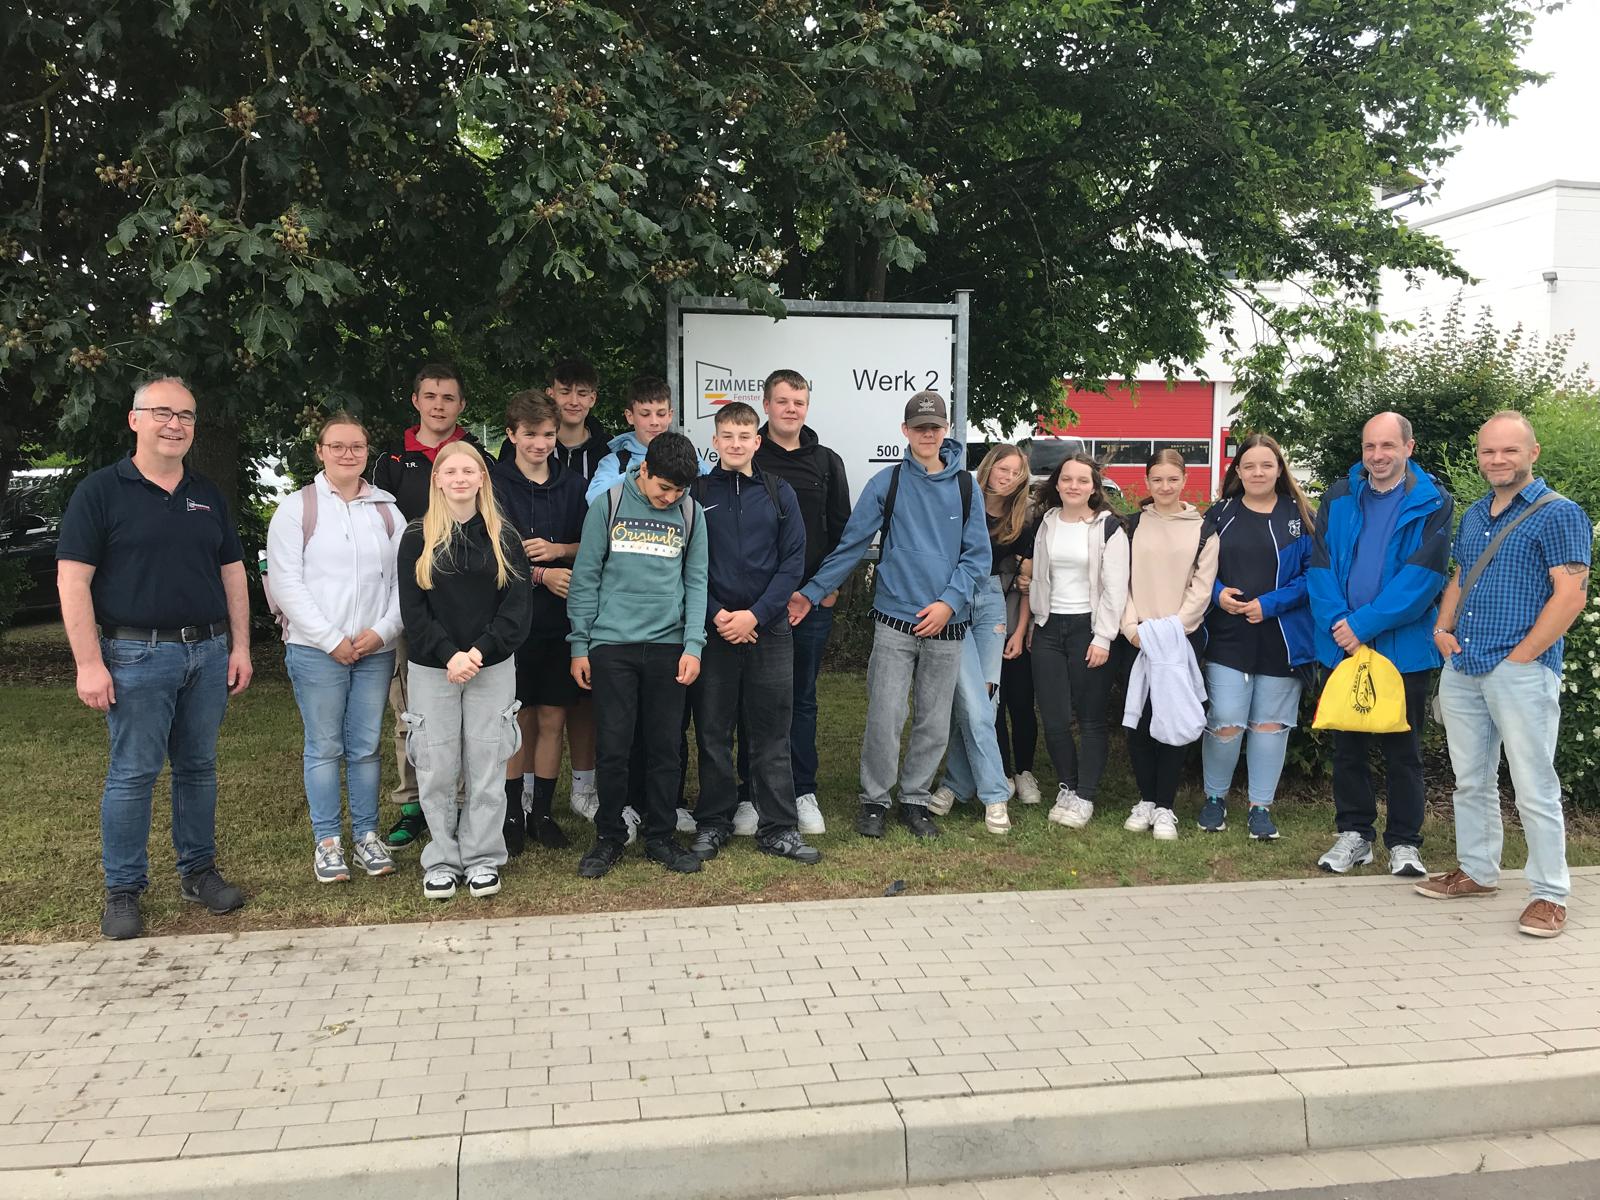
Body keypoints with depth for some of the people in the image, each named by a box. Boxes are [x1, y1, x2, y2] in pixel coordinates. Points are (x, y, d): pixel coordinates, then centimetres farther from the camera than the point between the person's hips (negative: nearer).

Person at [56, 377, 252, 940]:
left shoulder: (208, 496, 13)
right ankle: (122, 892, 11)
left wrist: (240, 647, 7)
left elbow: (232, 575, 15)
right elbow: (72, 580, -8)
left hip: (208, 652, 5)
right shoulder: (101, 491, -3)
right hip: (137, 655, -5)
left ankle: (199, 870, 24)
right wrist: (89, 663, -14)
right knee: (132, 774, 0)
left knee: (199, 767, 11)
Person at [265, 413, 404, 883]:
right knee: (324, 747, 3)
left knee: (366, 747, 7)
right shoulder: (297, 508, 1)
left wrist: (383, 631, -8)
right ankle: (327, 841, 12)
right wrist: (332, 640, -11)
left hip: (376, 649, 3)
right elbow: (286, 583, -6)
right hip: (316, 650, -3)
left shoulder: (387, 510, 10)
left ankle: (367, 835, 18)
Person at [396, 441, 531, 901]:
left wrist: (481, 652, -14)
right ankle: (442, 860, 15)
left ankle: (482, 858, 16)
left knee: (487, 767, 4)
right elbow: (413, 609, -2)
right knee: (436, 769, 2)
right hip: (431, 670, 0)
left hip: (493, 668, 1)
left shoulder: (503, 537, 5)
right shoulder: (418, 537, 3)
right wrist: (449, 655, -15)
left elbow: (518, 604, -1)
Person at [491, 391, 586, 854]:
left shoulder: (573, 485, 7)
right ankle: (512, 813, 17)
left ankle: (541, 811, 19)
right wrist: (541, 575, -20)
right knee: (518, 719, 5)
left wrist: (558, 548, -13)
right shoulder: (495, 485, -2)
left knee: (552, 719, 7)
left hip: (561, 620, 2)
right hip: (514, 619, -2)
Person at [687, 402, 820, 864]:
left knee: (771, 736, 4)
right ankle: (713, 823, 18)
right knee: (713, 733, 6)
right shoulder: (696, 493, 3)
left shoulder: (779, 494, 6)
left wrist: (756, 614, -10)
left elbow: (793, 563, 1)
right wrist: (716, 615, -11)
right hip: (712, 630, 0)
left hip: (769, 630, 1)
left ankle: (779, 829, 11)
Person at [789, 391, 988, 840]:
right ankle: (874, 800, 15)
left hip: (946, 623, 2)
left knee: (934, 723, 8)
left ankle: (915, 800, 24)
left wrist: (949, 601, -10)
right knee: (884, 719, -4)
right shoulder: (887, 483, 0)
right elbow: (851, 545, 1)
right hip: (895, 622, -2)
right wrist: (811, 592, -5)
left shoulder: (964, 486, 4)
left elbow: (977, 555, 4)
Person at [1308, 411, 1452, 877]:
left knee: (1402, 750, 7)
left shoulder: (1433, 503, -4)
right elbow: (1320, 565, 0)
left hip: (1403, 647, -3)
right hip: (1344, 644, 3)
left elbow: (1423, 575, -13)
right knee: (1347, 745, 11)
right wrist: (1337, 622, -15)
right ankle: (1354, 834, 23)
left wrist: (1364, 623, -18)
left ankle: (1404, 842, 18)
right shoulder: (1338, 498, 5)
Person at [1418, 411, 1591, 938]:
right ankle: (1476, 872, 27)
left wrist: (1521, 657, -15)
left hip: (1522, 672, -7)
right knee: (1471, 782, 15)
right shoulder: (1473, 515, 15)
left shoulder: (1558, 515, -7)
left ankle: (1549, 894, 9)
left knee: (1535, 789, -2)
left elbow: (1571, 596, -13)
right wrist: (1443, 629, 6)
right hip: (1461, 670, 7)